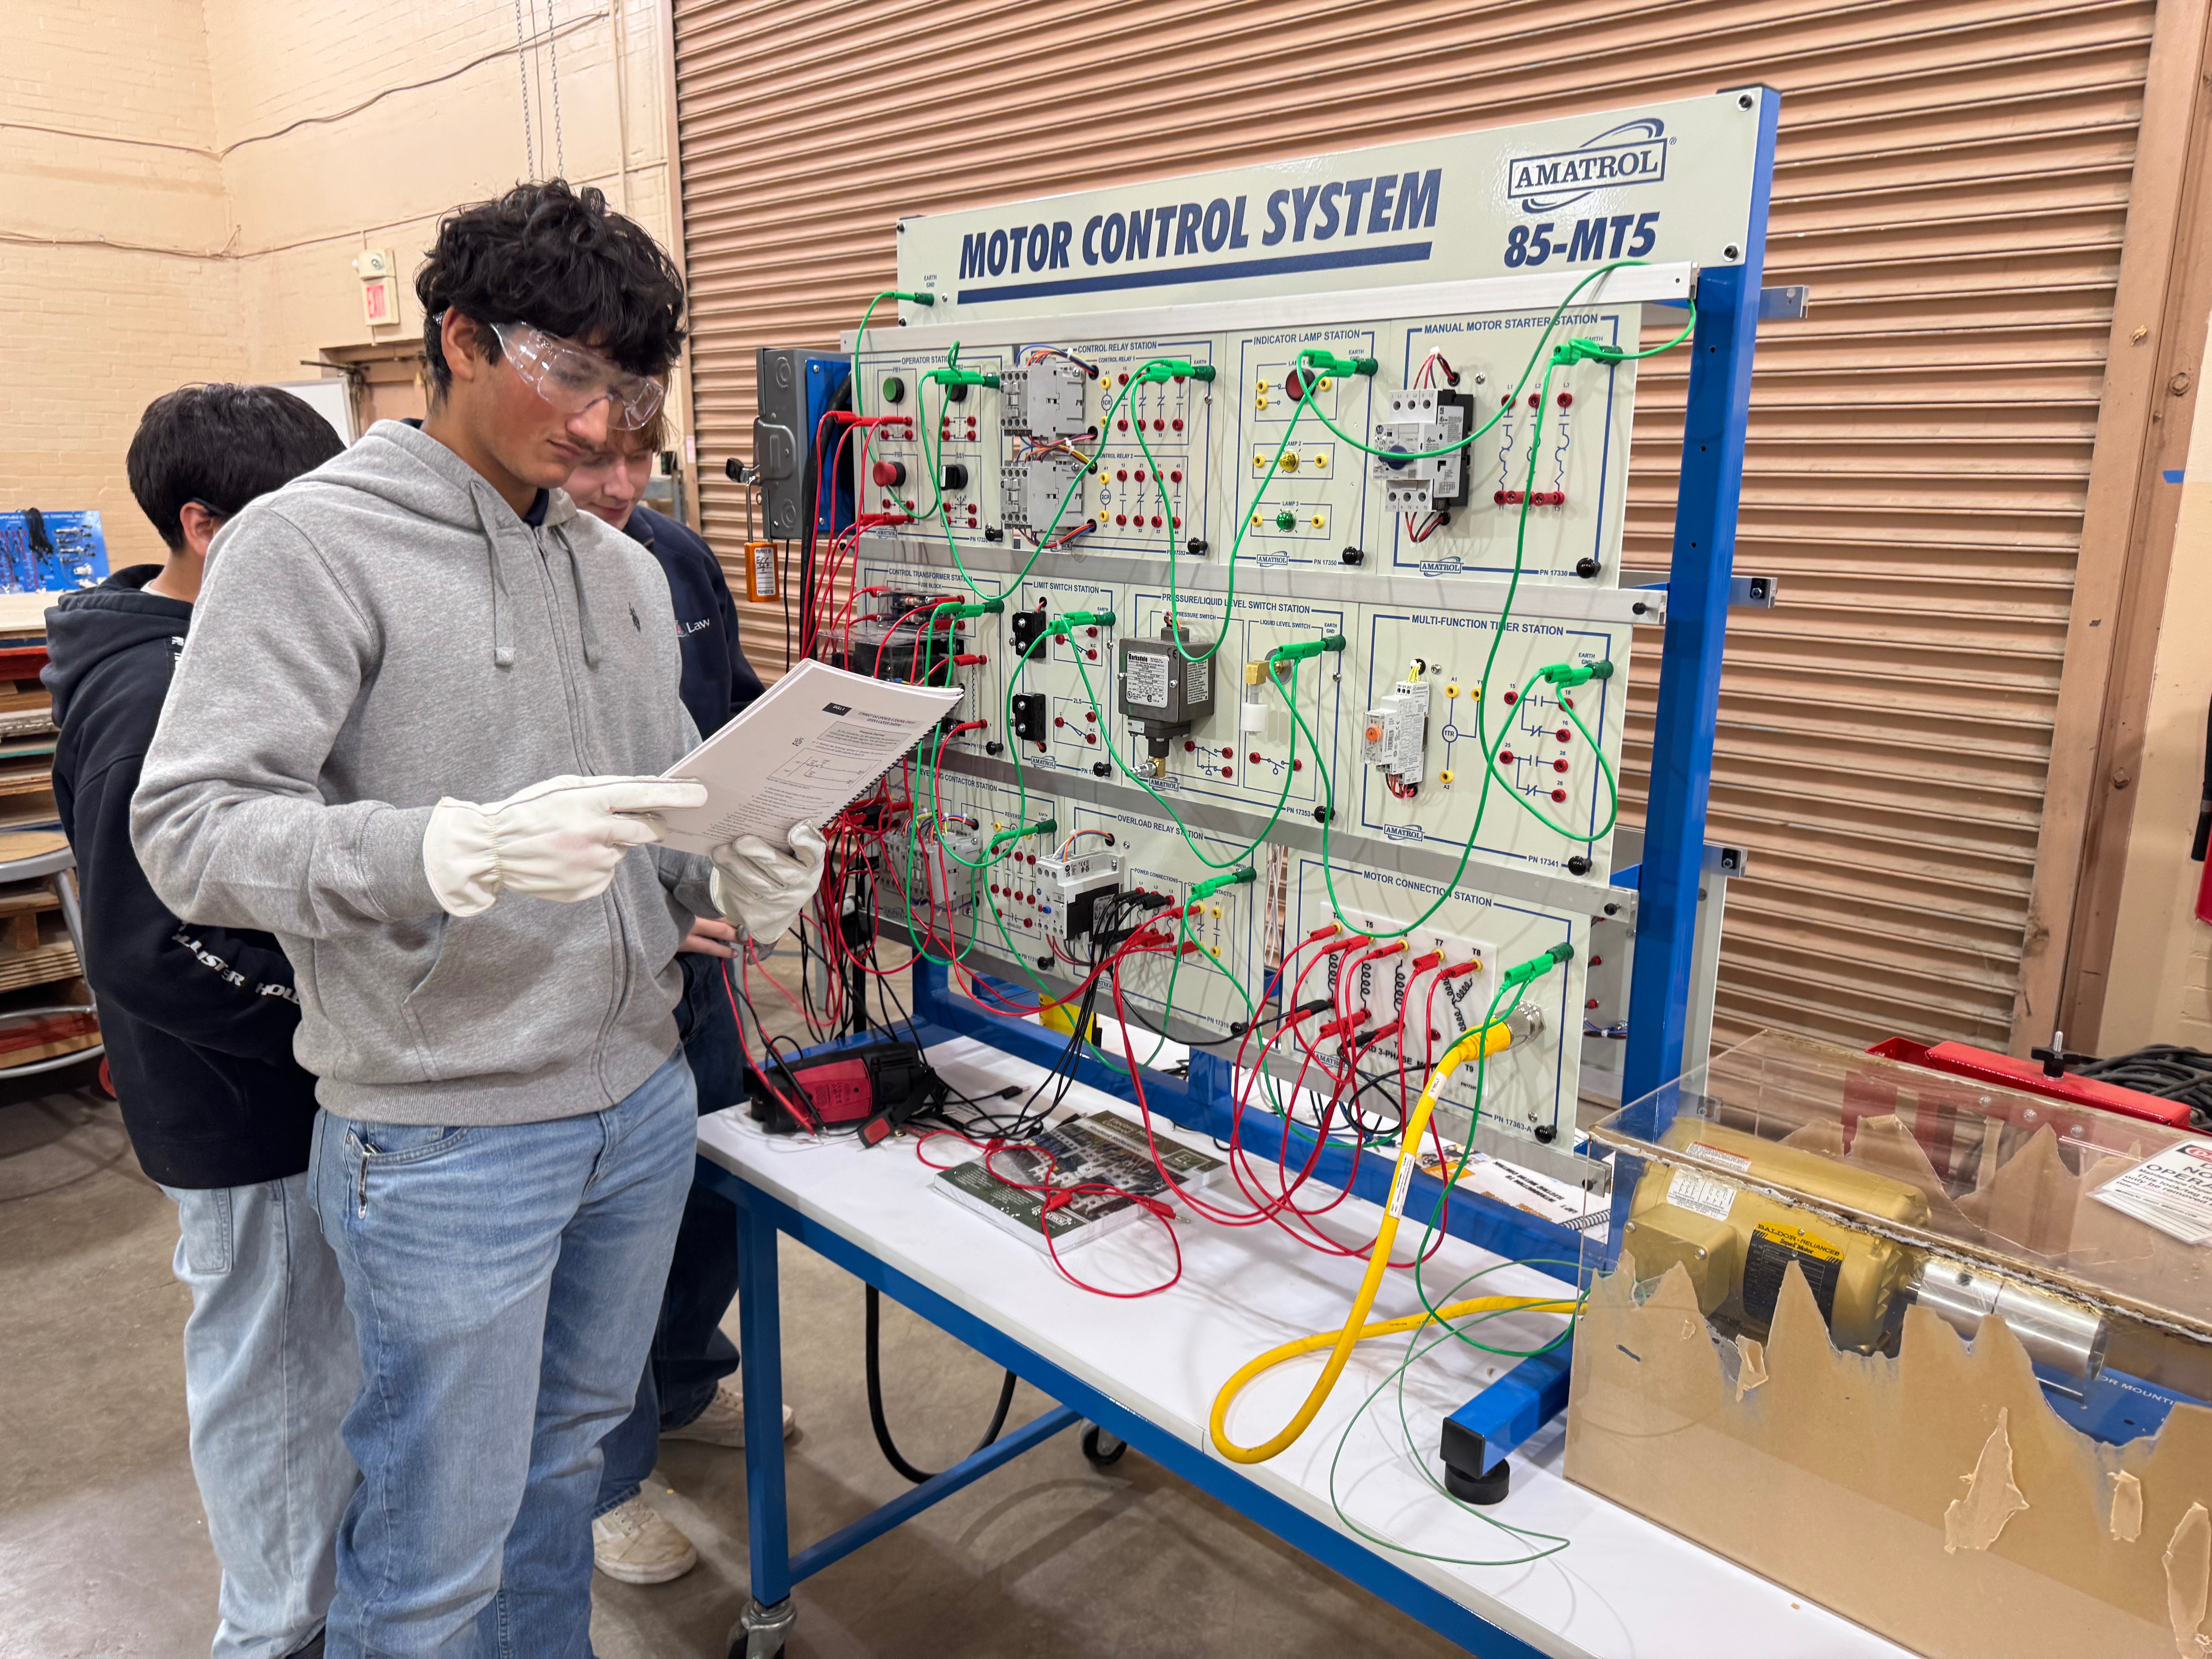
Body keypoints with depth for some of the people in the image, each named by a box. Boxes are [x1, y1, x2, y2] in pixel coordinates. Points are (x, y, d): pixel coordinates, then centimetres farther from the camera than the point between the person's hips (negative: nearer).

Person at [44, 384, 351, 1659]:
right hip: (249, 1118, -9)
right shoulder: (150, 703, -24)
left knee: (343, 1348, 24)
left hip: (311, 1089, 9)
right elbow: (148, 952, -25)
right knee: (274, 1370, 10)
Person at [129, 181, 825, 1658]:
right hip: (445, 1139, -6)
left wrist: (734, 883, -7)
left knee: (568, 1456, 25)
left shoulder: (626, 571, 10)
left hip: (641, 1105, 7)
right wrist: (456, 851, -33)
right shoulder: (309, 545, -11)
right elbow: (191, 830, -18)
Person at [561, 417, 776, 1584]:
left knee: (723, 1175, 21)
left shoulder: (679, 557, 2)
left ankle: (685, 1386, 48)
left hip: (702, 937, 7)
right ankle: (606, 1477, 33)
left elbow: (743, 711, 15)